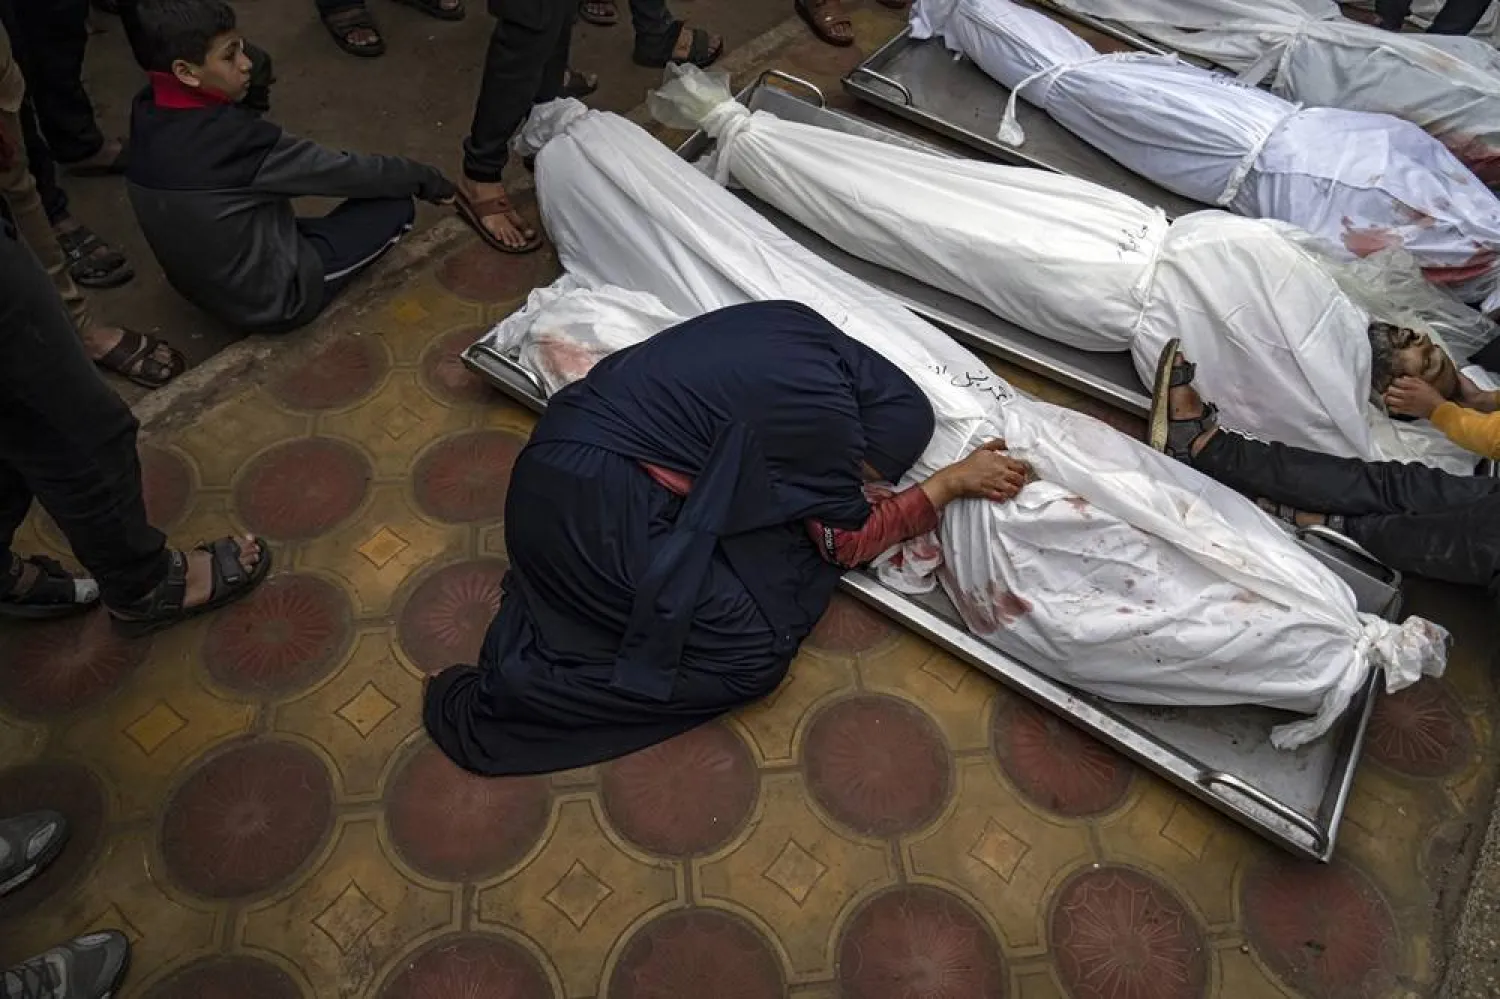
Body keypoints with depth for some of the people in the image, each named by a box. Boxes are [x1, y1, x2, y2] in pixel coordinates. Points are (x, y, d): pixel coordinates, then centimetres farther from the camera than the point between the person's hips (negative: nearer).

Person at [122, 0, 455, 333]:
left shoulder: (146, 115, -7)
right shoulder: (233, 139, -29)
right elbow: (345, 172, -17)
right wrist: (429, 180, -5)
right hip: (271, 301, -8)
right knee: (396, 206, -3)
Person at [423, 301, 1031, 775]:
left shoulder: (802, 331, 6)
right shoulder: (823, 415, -16)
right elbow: (847, 540, -1)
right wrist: (953, 482, 6)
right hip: (593, 502, -9)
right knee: (755, 653, -7)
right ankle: (498, 706, -9)